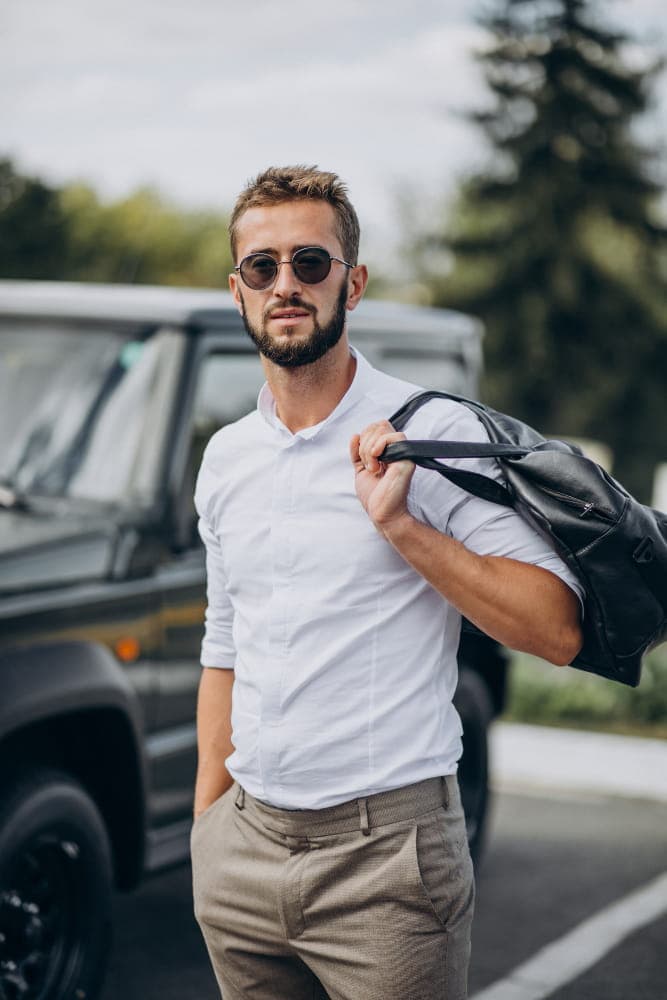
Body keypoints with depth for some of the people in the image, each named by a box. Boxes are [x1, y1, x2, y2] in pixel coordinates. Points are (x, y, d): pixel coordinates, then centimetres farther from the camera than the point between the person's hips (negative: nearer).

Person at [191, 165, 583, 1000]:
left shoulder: (434, 435, -8)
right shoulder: (225, 458, 11)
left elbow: (557, 630, -13)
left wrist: (400, 526, -19)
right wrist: (205, 822, 15)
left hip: (384, 857, -5)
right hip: (242, 852, 5)